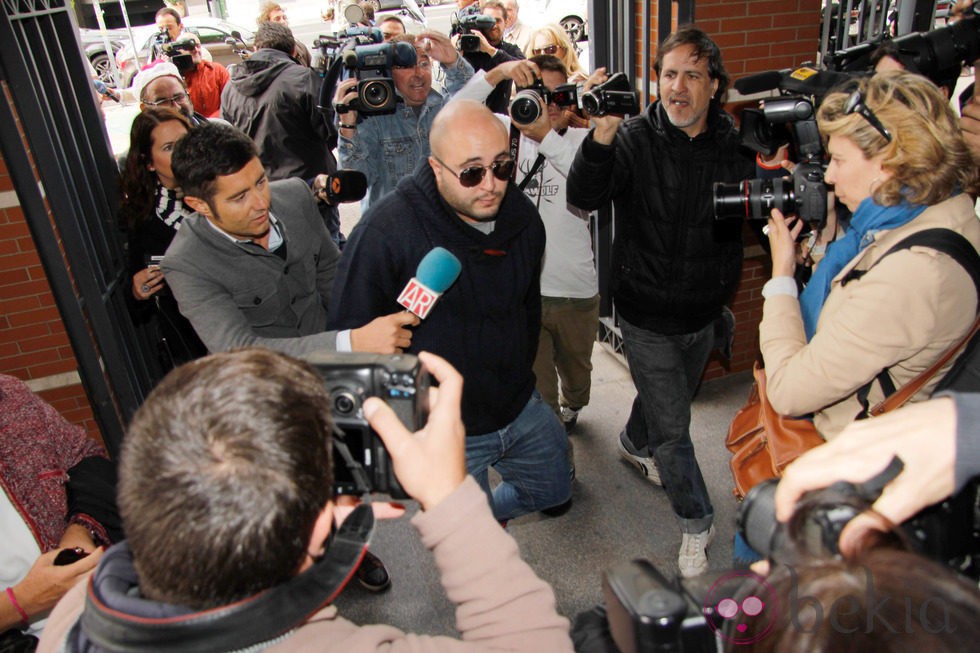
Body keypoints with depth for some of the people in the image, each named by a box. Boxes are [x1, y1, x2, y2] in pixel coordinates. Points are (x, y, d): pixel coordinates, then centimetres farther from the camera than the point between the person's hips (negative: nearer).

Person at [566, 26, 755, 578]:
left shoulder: (736, 143, -4)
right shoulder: (635, 139, -15)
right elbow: (585, 197, -27)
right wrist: (602, 136, -44)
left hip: (705, 313, 5)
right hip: (649, 316, -4)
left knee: (670, 398, 28)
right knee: (672, 426, 3)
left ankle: (636, 444, 59)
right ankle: (697, 522, 25)